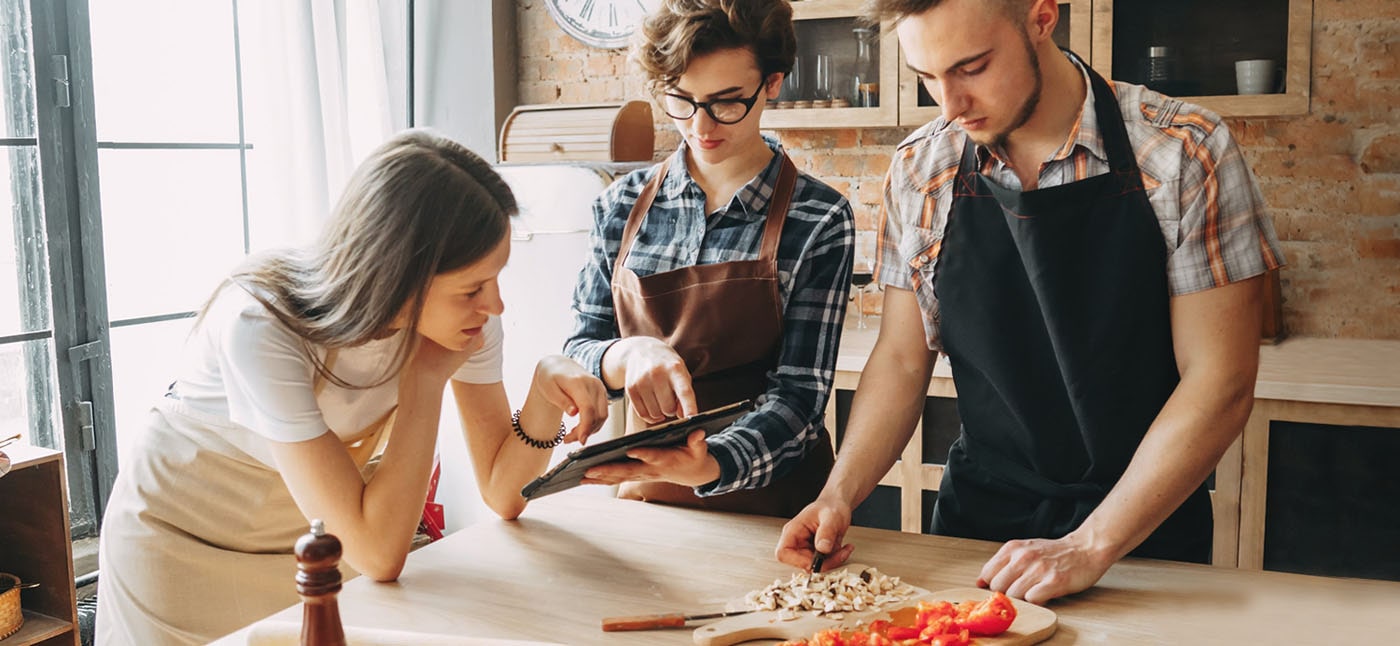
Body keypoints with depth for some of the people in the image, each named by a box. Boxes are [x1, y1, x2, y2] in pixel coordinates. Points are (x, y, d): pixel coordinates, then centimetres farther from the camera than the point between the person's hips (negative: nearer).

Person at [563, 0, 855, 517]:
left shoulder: (820, 220, -7)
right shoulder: (622, 206, 2)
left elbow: (797, 393, -10)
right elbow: (578, 352, 4)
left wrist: (709, 466, -28)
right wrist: (629, 355, -19)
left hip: (771, 502, -2)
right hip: (647, 492, 3)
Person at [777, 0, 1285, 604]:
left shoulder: (1184, 153, -16)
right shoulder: (917, 171, -5)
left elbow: (1220, 384, -16)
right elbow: (902, 358, 2)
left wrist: (1091, 546, -21)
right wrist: (838, 498, -11)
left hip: (1144, 532, -2)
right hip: (976, 520, 3)